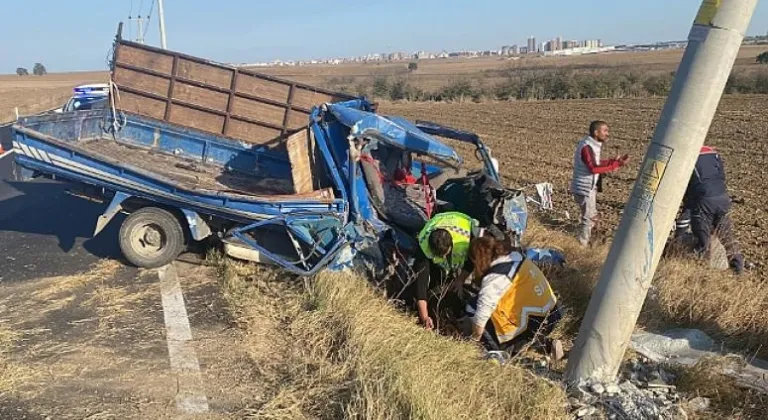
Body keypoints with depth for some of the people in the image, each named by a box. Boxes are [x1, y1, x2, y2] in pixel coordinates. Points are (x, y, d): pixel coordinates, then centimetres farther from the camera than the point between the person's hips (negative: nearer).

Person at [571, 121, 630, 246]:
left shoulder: (593, 145, 9)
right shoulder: (587, 147, -23)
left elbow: (597, 164, 14)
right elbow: (593, 168, -32)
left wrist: (616, 161, 4)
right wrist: (616, 165, -32)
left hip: (590, 187, 10)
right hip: (585, 188, -10)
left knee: (591, 216, 20)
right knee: (589, 217, -1)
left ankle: (584, 240, 33)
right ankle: (582, 245, 10)